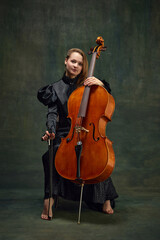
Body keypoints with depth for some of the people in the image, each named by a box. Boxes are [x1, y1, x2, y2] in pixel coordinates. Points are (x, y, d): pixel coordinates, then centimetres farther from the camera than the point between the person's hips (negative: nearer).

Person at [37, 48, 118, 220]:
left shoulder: (87, 84, 11)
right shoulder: (56, 88, 11)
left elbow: (107, 95, 4)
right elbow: (52, 113, 0)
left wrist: (100, 83, -16)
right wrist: (51, 130, -20)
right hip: (64, 133, 0)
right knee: (52, 155, -30)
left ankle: (104, 199, -11)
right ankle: (49, 199, -21)